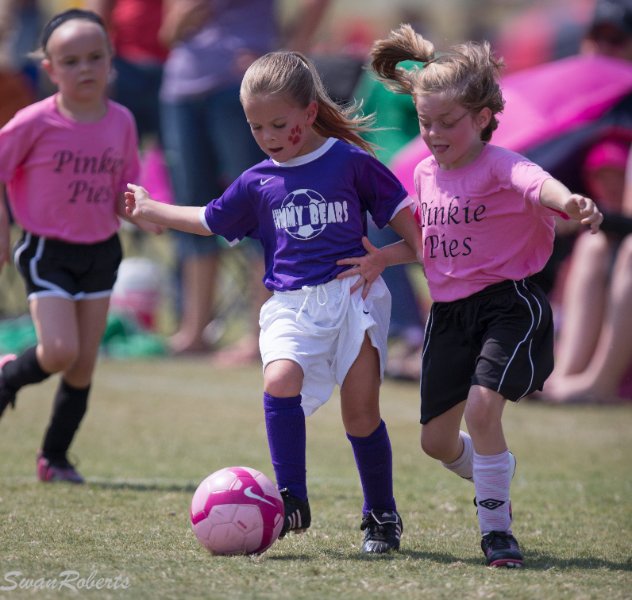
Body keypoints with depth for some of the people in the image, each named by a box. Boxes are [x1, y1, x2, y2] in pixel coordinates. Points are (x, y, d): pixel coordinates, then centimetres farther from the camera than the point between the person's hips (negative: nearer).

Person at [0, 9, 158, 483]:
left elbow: (121, 190, 8)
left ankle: (55, 456, 20)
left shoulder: (121, 122, 0)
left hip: (101, 251, 4)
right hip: (47, 250, -4)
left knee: (83, 365, 5)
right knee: (60, 352, -17)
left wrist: (140, 214, -13)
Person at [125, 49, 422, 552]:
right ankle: (292, 501, -18)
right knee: (280, 380, -25)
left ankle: (382, 515, 16)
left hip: (352, 294, -2)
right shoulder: (257, 182, 10)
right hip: (290, 304, 2)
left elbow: (401, 214, 7)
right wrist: (149, 209, 27)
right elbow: (210, 221, 26)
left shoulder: (350, 162, 0)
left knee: (361, 411, -3)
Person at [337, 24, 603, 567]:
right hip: (450, 313, 7)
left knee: (482, 403, -26)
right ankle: (491, 471, 44)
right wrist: (385, 258, 3)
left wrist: (569, 202, -62)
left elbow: (537, 183, -39)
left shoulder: (498, 167, -16)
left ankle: (496, 527, -8)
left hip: (509, 304, -7)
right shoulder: (426, 173, 6)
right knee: (436, 440, 9)